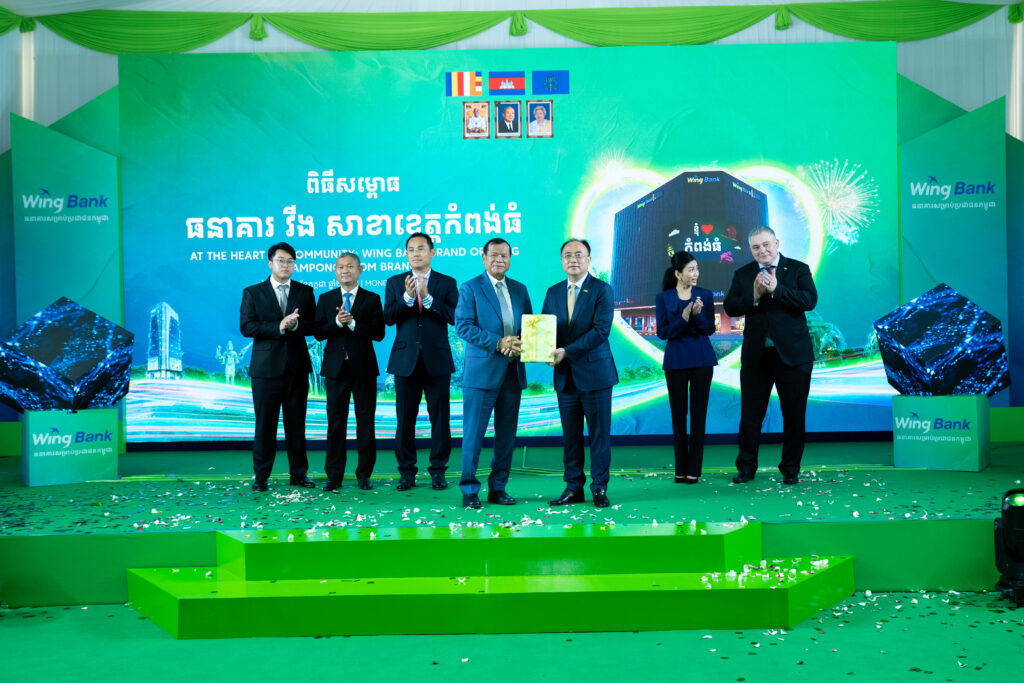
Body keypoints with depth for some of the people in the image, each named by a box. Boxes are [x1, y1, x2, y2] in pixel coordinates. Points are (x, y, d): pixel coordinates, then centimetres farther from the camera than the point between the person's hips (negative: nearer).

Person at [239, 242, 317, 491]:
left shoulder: (305, 292, 10)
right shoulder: (252, 293, 5)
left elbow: (314, 326, 3)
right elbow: (246, 327, -7)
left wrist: (296, 325, -17)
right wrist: (279, 327, -17)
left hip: (297, 366, 2)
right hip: (266, 366, -2)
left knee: (296, 423, 6)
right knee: (265, 424, 1)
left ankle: (298, 474, 14)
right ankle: (261, 476, 9)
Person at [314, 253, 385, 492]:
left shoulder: (372, 299, 4)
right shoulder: (326, 299, 9)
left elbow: (379, 333, -6)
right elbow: (319, 333, 0)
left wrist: (353, 323, -17)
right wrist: (337, 322, -17)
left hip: (363, 367, -1)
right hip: (335, 367, 1)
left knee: (365, 420, 3)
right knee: (336, 421, 3)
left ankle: (364, 475, 10)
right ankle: (334, 476, 9)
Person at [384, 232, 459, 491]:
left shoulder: (447, 283, 5)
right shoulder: (395, 282, 9)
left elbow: (454, 316, -8)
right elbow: (388, 317, -3)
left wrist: (428, 298, -17)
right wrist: (407, 297, -17)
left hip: (437, 359, -1)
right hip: (405, 359, 1)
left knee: (440, 418, 2)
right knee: (405, 419, 4)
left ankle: (438, 470, 12)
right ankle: (407, 472, 13)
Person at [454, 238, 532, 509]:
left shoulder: (519, 290, 15)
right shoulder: (470, 289, 0)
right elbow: (463, 325, -10)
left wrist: (520, 343, -7)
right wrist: (497, 342, -18)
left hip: (512, 372, 5)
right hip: (482, 371, -5)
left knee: (507, 434, 8)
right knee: (474, 433, -2)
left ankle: (498, 488, 18)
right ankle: (469, 490, 7)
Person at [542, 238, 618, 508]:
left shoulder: (602, 290, -4)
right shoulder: (553, 292, 12)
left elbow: (601, 330, -15)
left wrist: (567, 351, -19)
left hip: (595, 372, -4)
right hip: (565, 375, 5)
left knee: (599, 433, 2)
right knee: (570, 435, 8)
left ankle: (599, 487, 11)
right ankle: (574, 487, 16)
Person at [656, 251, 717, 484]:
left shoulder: (705, 295, 2)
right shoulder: (663, 298, 0)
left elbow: (710, 329, -2)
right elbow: (663, 332, -5)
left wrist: (698, 315, -20)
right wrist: (683, 318, -19)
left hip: (702, 360, 0)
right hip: (676, 360, 0)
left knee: (698, 413, 0)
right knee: (678, 414, 4)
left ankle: (694, 469, 5)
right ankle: (680, 469, 12)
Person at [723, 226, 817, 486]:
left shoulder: (798, 269, 1)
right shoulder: (742, 274, 8)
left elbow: (810, 300, -13)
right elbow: (730, 307, -2)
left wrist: (776, 290, -23)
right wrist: (754, 297, -18)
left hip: (792, 354, -1)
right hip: (755, 355, 2)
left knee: (794, 415, 5)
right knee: (750, 414, 4)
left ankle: (790, 469, 17)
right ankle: (746, 467, 15)